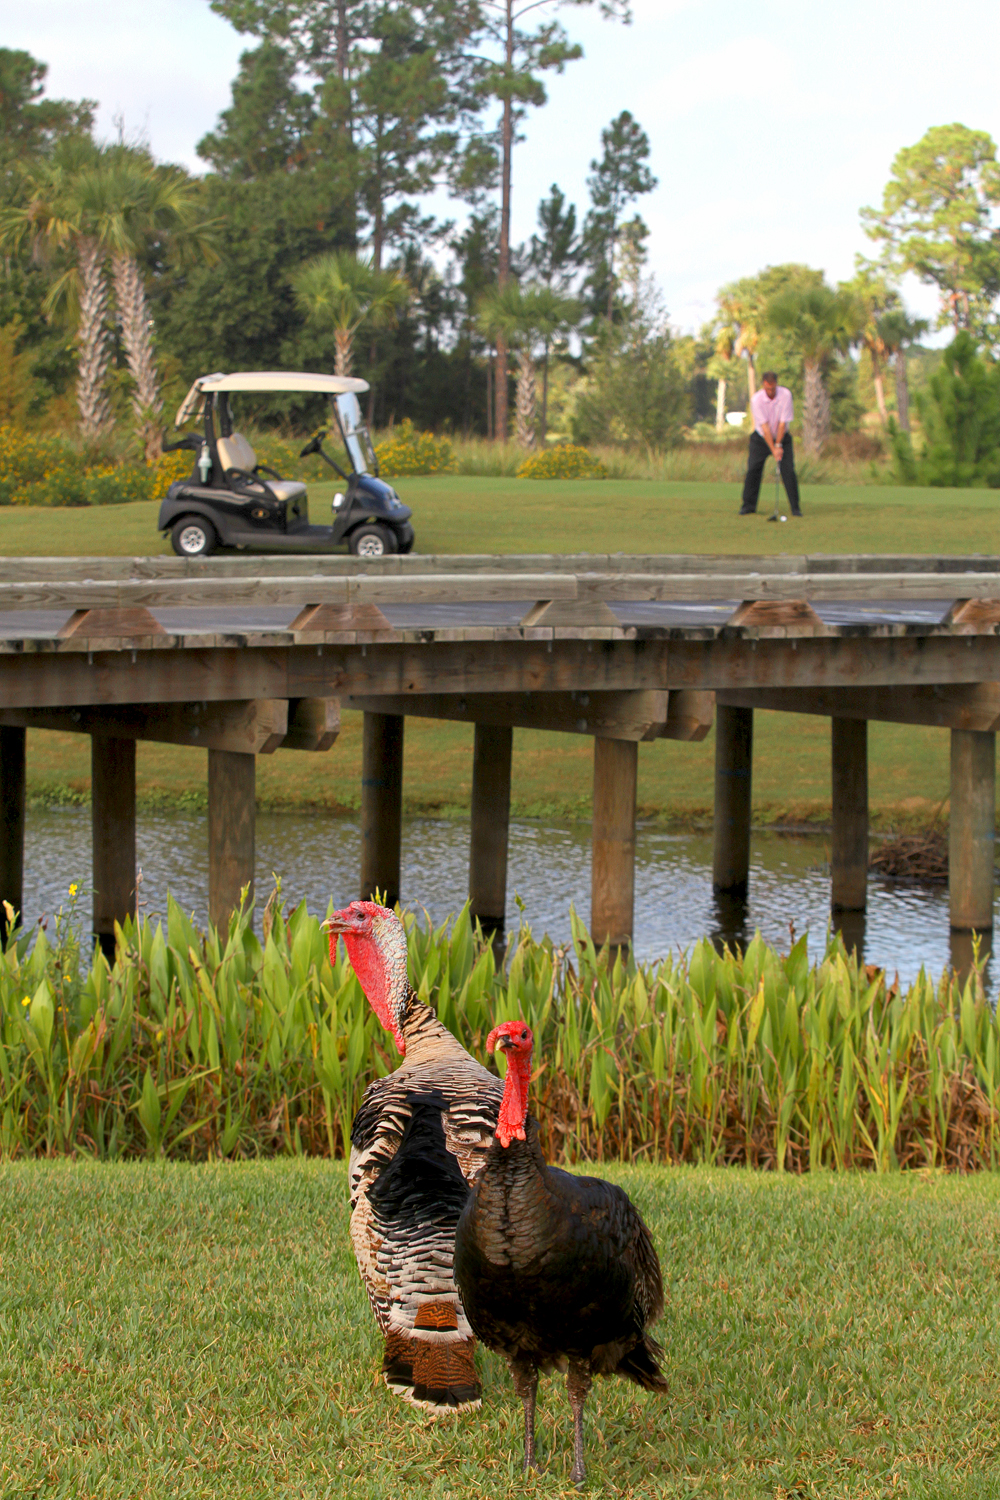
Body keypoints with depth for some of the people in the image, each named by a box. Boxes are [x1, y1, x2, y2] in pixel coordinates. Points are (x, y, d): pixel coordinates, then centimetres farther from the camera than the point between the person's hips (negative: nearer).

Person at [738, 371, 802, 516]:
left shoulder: (785, 395, -17)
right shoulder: (757, 400, -19)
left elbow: (783, 422, -15)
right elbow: (764, 426, -21)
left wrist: (778, 445, -15)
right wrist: (773, 449, -23)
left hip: (782, 437, 0)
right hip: (761, 438, 0)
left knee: (788, 471, -9)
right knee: (753, 470, -8)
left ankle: (795, 508, -4)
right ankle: (748, 506, 3)